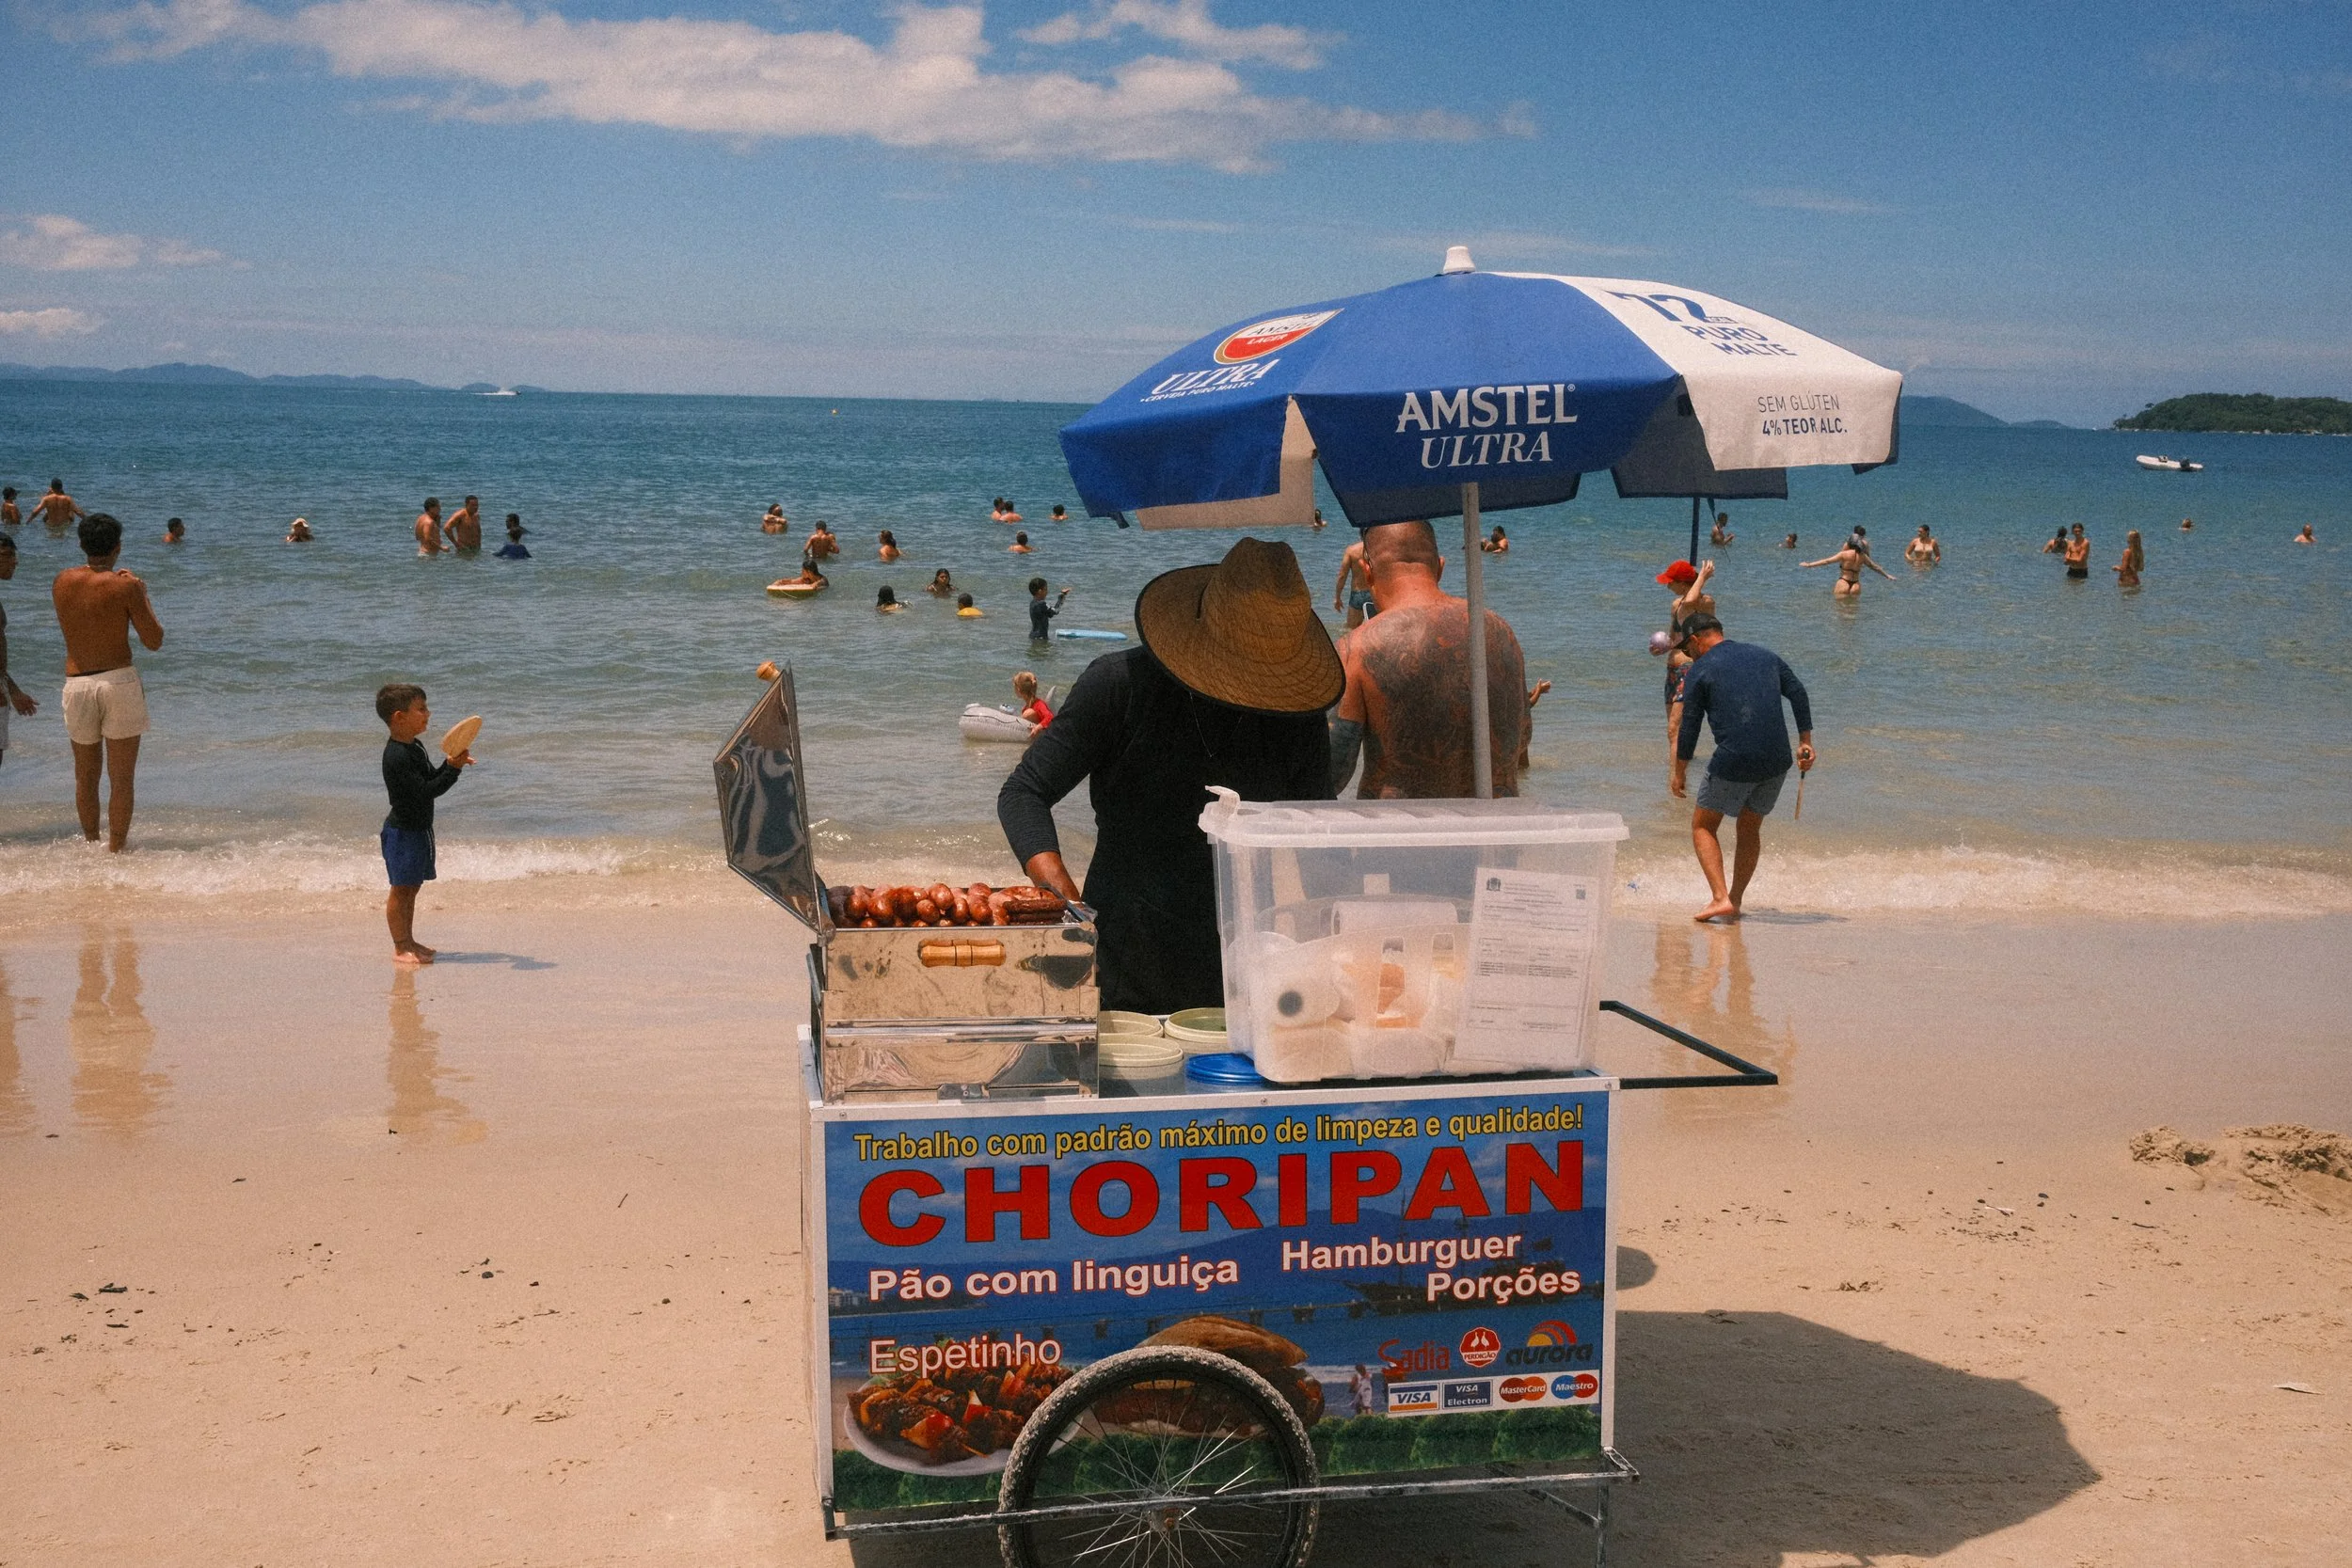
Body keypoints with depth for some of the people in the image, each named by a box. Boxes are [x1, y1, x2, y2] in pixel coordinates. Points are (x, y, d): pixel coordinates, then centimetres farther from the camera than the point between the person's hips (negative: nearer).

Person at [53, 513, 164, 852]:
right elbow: (154, 642, -6)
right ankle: (115, 851, 4)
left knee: (85, 776, 19)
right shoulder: (125, 586, -10)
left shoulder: (62, 582, 3)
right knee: (122, 779, 3)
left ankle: (91, 846, 29)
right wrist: (142, 596, 6)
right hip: (119, 682, -4)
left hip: (76, 683, 4)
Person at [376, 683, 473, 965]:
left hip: (419, 830, 10)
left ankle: (408, 942, 24)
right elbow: (425, 792, -26)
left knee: (411, 888, 16)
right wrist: (453, 769, -29)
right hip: (402, 832, -10)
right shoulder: (396, 757, -23)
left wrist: (450, 763, -3)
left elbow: (432, 779, 14)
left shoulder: (415, 747, 9)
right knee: (401, 889, -2)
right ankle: (400, 947, 4)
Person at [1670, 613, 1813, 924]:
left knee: (1703, 826, 11)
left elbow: (1690, 726, 1)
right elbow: (1798, 693, 11)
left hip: (1732, 763, -5)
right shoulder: (1765, 656, 17)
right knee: (1750, 829, 22)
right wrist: (1805, 742, 13)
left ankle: (1720, 898, -4)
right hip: (1776, 762, 5)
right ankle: (1735, 901, 23)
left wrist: (1678, 773, 10)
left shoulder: (1700, 669, 2)